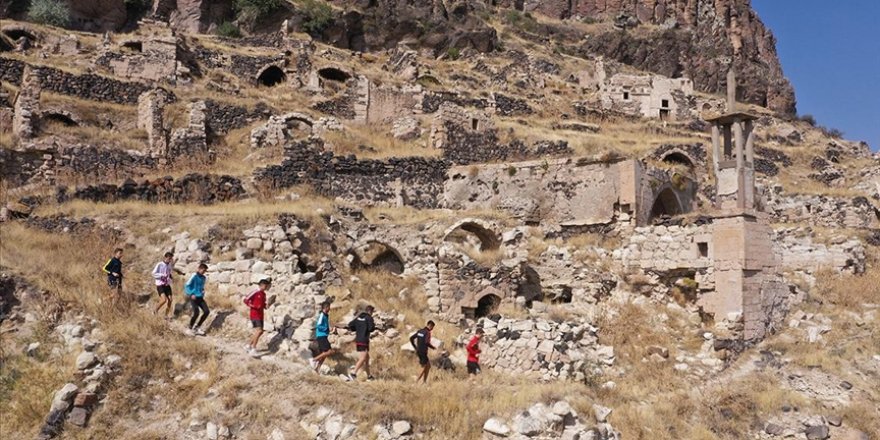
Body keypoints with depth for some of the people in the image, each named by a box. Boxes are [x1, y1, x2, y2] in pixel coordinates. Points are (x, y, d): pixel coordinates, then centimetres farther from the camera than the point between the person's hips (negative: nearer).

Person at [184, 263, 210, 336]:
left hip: (200, 297, 7)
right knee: (196, 313, -17)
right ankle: (190, 329, 1)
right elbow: (187, 286, -11)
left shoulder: (203, 277, 11)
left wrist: (203, 293, 11)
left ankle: (197, 327, 11)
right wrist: (191, 294, -17)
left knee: (206, 311, -5)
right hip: (193, 297, -7)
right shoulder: (194, 276, -11)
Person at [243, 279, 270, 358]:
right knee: (259, 331, -19)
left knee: (260, 332, 13)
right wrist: (253, 306, -23)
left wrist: (265, 305, 3)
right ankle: (253, 350, -18)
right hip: (254, 315, -9)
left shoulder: (263, 294, 13)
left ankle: (249, 345, 30)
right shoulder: (255, 292, -11)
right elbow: (245, 300, -12)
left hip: (260, 315, 9)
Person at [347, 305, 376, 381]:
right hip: (364, 340, -8)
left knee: (367, 357, 18)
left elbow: (350, 325, 8)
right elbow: (371, 329, -18)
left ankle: (369, 376, 24)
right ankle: (353, 374, -24)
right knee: (363, 358, -11)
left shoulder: (358, 317, 12)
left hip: (357, 340, 8)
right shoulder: (369, 318, -8)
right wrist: (374, 326, 3)